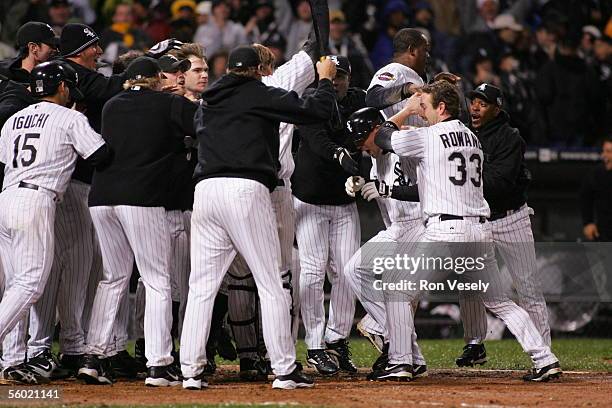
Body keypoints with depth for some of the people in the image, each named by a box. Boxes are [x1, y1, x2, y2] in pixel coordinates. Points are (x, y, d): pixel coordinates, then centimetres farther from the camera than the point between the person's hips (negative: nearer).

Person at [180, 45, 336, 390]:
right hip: (246, 190, -5)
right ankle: (285, 370, -2)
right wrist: (326, 79, 19)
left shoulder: (208, 101, 19)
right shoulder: (261, 95, 4)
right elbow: (316, 111, 0)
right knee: (271, 285, 0)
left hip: (205, 190, 5)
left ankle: (191, 370, 1)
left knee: (202, 286, 7)